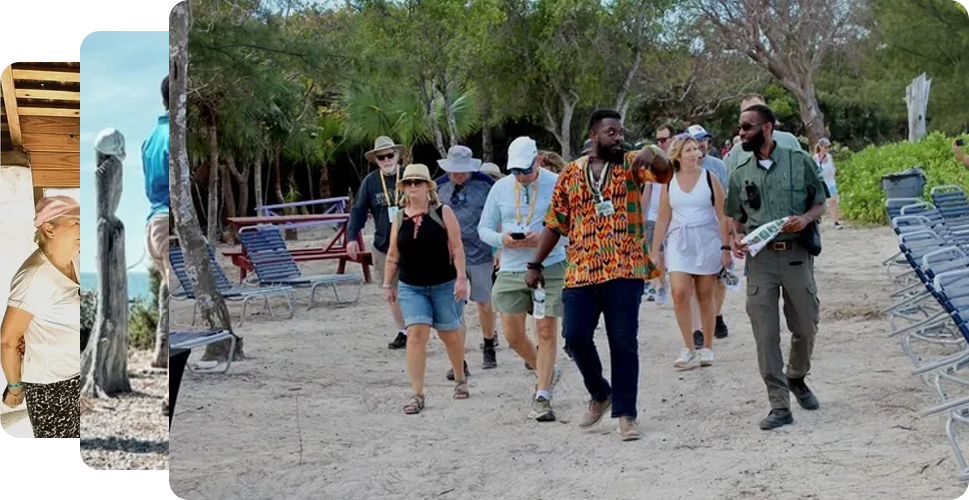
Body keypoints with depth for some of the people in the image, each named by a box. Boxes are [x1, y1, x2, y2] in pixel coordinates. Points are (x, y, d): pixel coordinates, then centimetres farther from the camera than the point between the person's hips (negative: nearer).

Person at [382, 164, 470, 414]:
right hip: (411, 287, 2)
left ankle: (460, 379, 37)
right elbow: (392, 256, 12)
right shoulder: (399, 218, 4)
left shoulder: (443, 212, -5)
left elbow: (457, 247, -8)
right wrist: (387, 284, 11)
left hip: (444, 284, -2)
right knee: (416, 334, -11)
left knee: (449, 334, 11)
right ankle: (417, 394, -9)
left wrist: (461, 277, -15)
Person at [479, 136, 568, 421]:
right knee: (512, 335, 3)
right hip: (511, 270, 4)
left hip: (550, 268, -3)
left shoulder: (557, 185, -3)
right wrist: (502, 239, -10)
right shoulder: (500, 188, 7)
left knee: (546, 332, -5)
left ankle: (542, 398, 2)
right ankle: (546, 372, 30)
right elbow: (484, 228, 11)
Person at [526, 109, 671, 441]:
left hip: (624, 270, -2)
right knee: (575, 335, -5)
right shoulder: (571, 174, 10)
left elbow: (663, 170, -17)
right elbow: (555, 224, 15)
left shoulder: (631, 164, 4)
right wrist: (535, 264, 11)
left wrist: (652, 154, -40)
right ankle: (599, 394, 21)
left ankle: (625, 413, 8)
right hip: (581, 272, 2)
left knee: (623, 342, -2)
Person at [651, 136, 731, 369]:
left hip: (707, 241, -1)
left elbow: (722, 216, -1)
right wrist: (655, 251, 6)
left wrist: (726, 247, -5)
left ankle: (707, 348, 17)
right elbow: (663, 219, 7)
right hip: (679, 242, 1)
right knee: (679, 293, -13)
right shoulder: (669, 181, 4)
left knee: (705, 296, 5)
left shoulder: (709, 178, -1)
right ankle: (688, 348, -3)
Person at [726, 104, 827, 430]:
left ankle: (796, 378, 38)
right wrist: (737, 238, -5)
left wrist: (805, 219, -13)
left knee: (806, 327, 8)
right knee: (765, 335, -5)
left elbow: (820, 204, 8)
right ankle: (780, 406, 0)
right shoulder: (740, 174, 10)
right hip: (760, 258, 1)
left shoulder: (799, 161, 3)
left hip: (796, 254, -1)